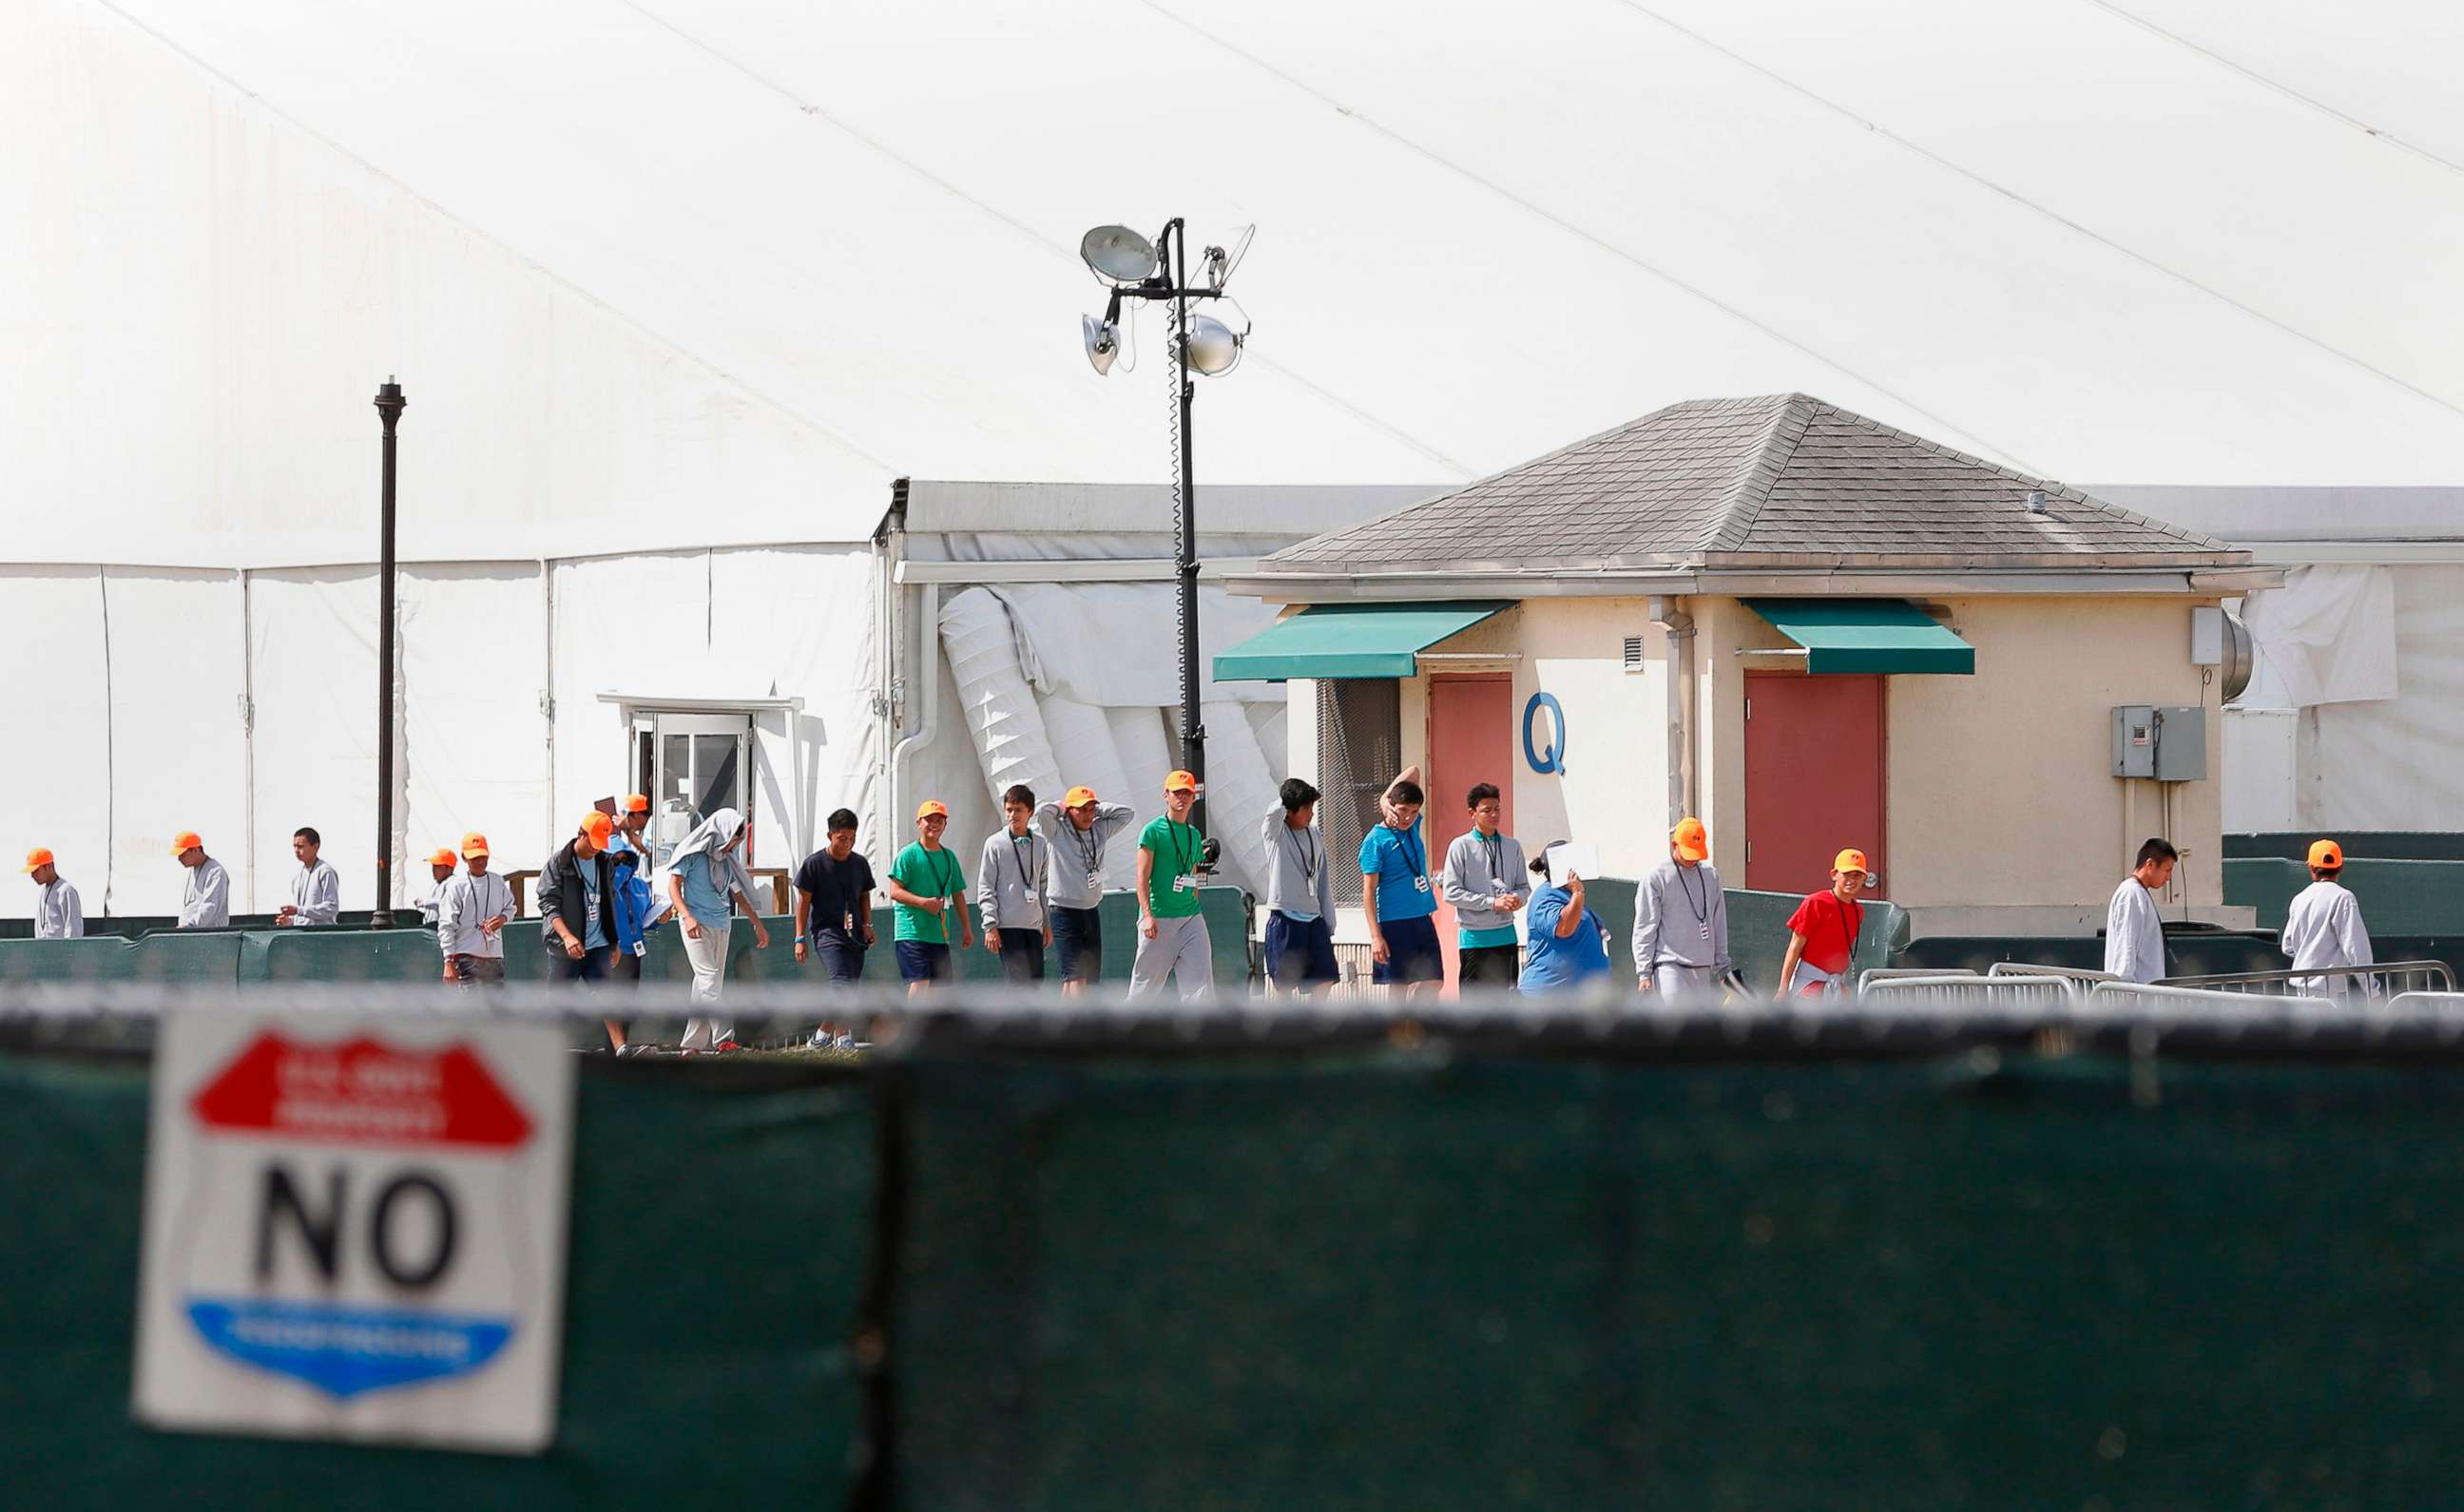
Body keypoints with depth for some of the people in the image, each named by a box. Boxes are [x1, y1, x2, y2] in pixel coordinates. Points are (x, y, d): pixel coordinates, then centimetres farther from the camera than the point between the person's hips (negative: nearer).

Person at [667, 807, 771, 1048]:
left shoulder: (727, 859, 16)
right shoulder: (692, 853, -4)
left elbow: (739, 893, 25)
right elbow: (674, 885, -8)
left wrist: (758, 923, 28)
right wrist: (687, 916, -22)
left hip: (721, 923, 7)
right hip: (697, 923, -7)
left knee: (714, 981, 5)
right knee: (708, 977, -16)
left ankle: (693, 1043, 10)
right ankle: (723, 1037, -26)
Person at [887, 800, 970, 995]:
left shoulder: (949, 858, 15)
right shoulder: (908, 855, -4)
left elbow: (958, 895, 21)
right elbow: (895, 891, -10)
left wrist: (966, 927, 15)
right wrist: (924, 902, -22)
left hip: (940, 935, 7)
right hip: (912, 933, -7)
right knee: (919, 984, -16)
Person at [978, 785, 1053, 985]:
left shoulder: (1042, 845, 12)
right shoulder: (995, 844, -1)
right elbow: (985, 888, -2)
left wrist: (1047, 924, 15)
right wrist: (990, 925, -9)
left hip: (1034, 926, 5)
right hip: (1008, 926, -5)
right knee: (1018, 982, -13)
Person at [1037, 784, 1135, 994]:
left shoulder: (1100, 830, 8)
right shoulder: (1058, 831, -8)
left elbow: (1128, 813, 11)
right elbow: (1042, 812, -24)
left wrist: (1099, 809, 4)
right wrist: (1061, 808, -6)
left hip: (1092, 911, 6)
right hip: (1065, 911, -6)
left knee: (1092, 977, 7)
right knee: (1075, 977, -16)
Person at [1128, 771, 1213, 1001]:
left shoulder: (1194, 835, 15)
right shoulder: (1153, 831, -4)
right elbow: (1143, 877, -9)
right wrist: (1148, 915, -19)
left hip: (1190, 918, 5)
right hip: (1158, 918, -5)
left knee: (1200, 980, -7)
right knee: (1146, 983, 2)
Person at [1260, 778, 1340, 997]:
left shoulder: (1315, 834, 12)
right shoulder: (1274, 832, -4)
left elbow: (1324, 881, 15)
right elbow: (1276, 812, -29)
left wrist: (1329, 924, 12)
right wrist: (1283, 801, -5)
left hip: (1314, 920, 6)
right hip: (1285, 920, -6)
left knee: (1325, 980, 3)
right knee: (1285, 986, -3)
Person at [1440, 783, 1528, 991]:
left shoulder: (1513, 846, 8)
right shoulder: (1461, 847, -5)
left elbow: (1523, 886, 14)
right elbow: (1451, 892, -10)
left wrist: (1518, 898, -11)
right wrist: (1492, 902, -16)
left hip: (1505, 934, 4)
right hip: (1474, 935, -4)